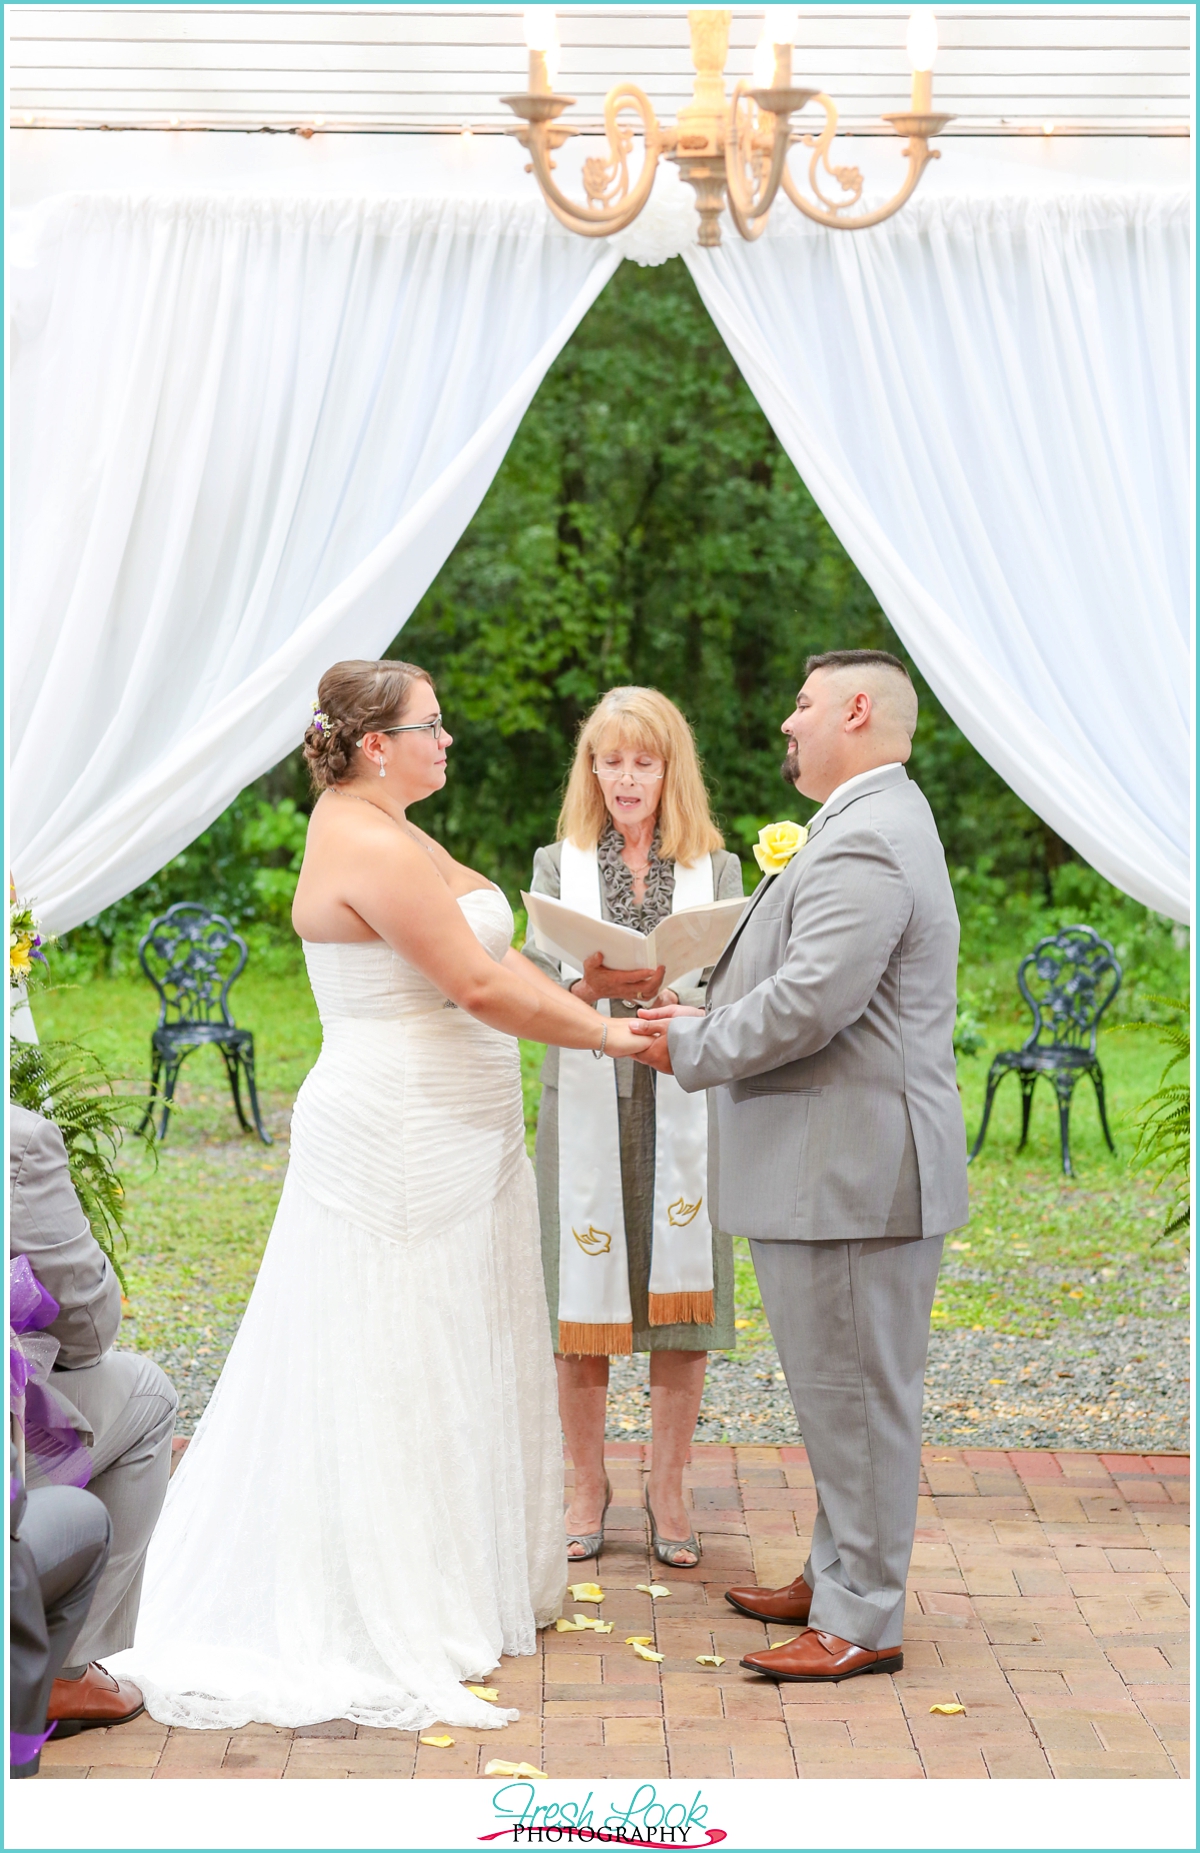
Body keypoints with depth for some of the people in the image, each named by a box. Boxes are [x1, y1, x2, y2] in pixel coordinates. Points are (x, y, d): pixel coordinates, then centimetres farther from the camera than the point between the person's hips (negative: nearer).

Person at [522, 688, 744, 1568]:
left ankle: (668, 1488, 17)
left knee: (681, 1298, 3)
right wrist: (588, 986, -25)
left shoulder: (715, 869, 8)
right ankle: (588, 1485, 18)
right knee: (582, 1299, 3)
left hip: (684, 1109, 0)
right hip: (586, 1106, 0)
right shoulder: (559, 865, 9)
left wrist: (667, 994, -24)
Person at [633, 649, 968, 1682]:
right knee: (840, 1391, 18)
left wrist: (691, 1050, -11)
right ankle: (836, 1578, 30)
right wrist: (704, 1016, 11)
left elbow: (809, 1003, -25)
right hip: (839, 1165, 11)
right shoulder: (871, 824, 18)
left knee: (855, 1395, -2)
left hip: (855, 1172, -11)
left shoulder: (865, 840, -18)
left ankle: (863, 1622, 7)